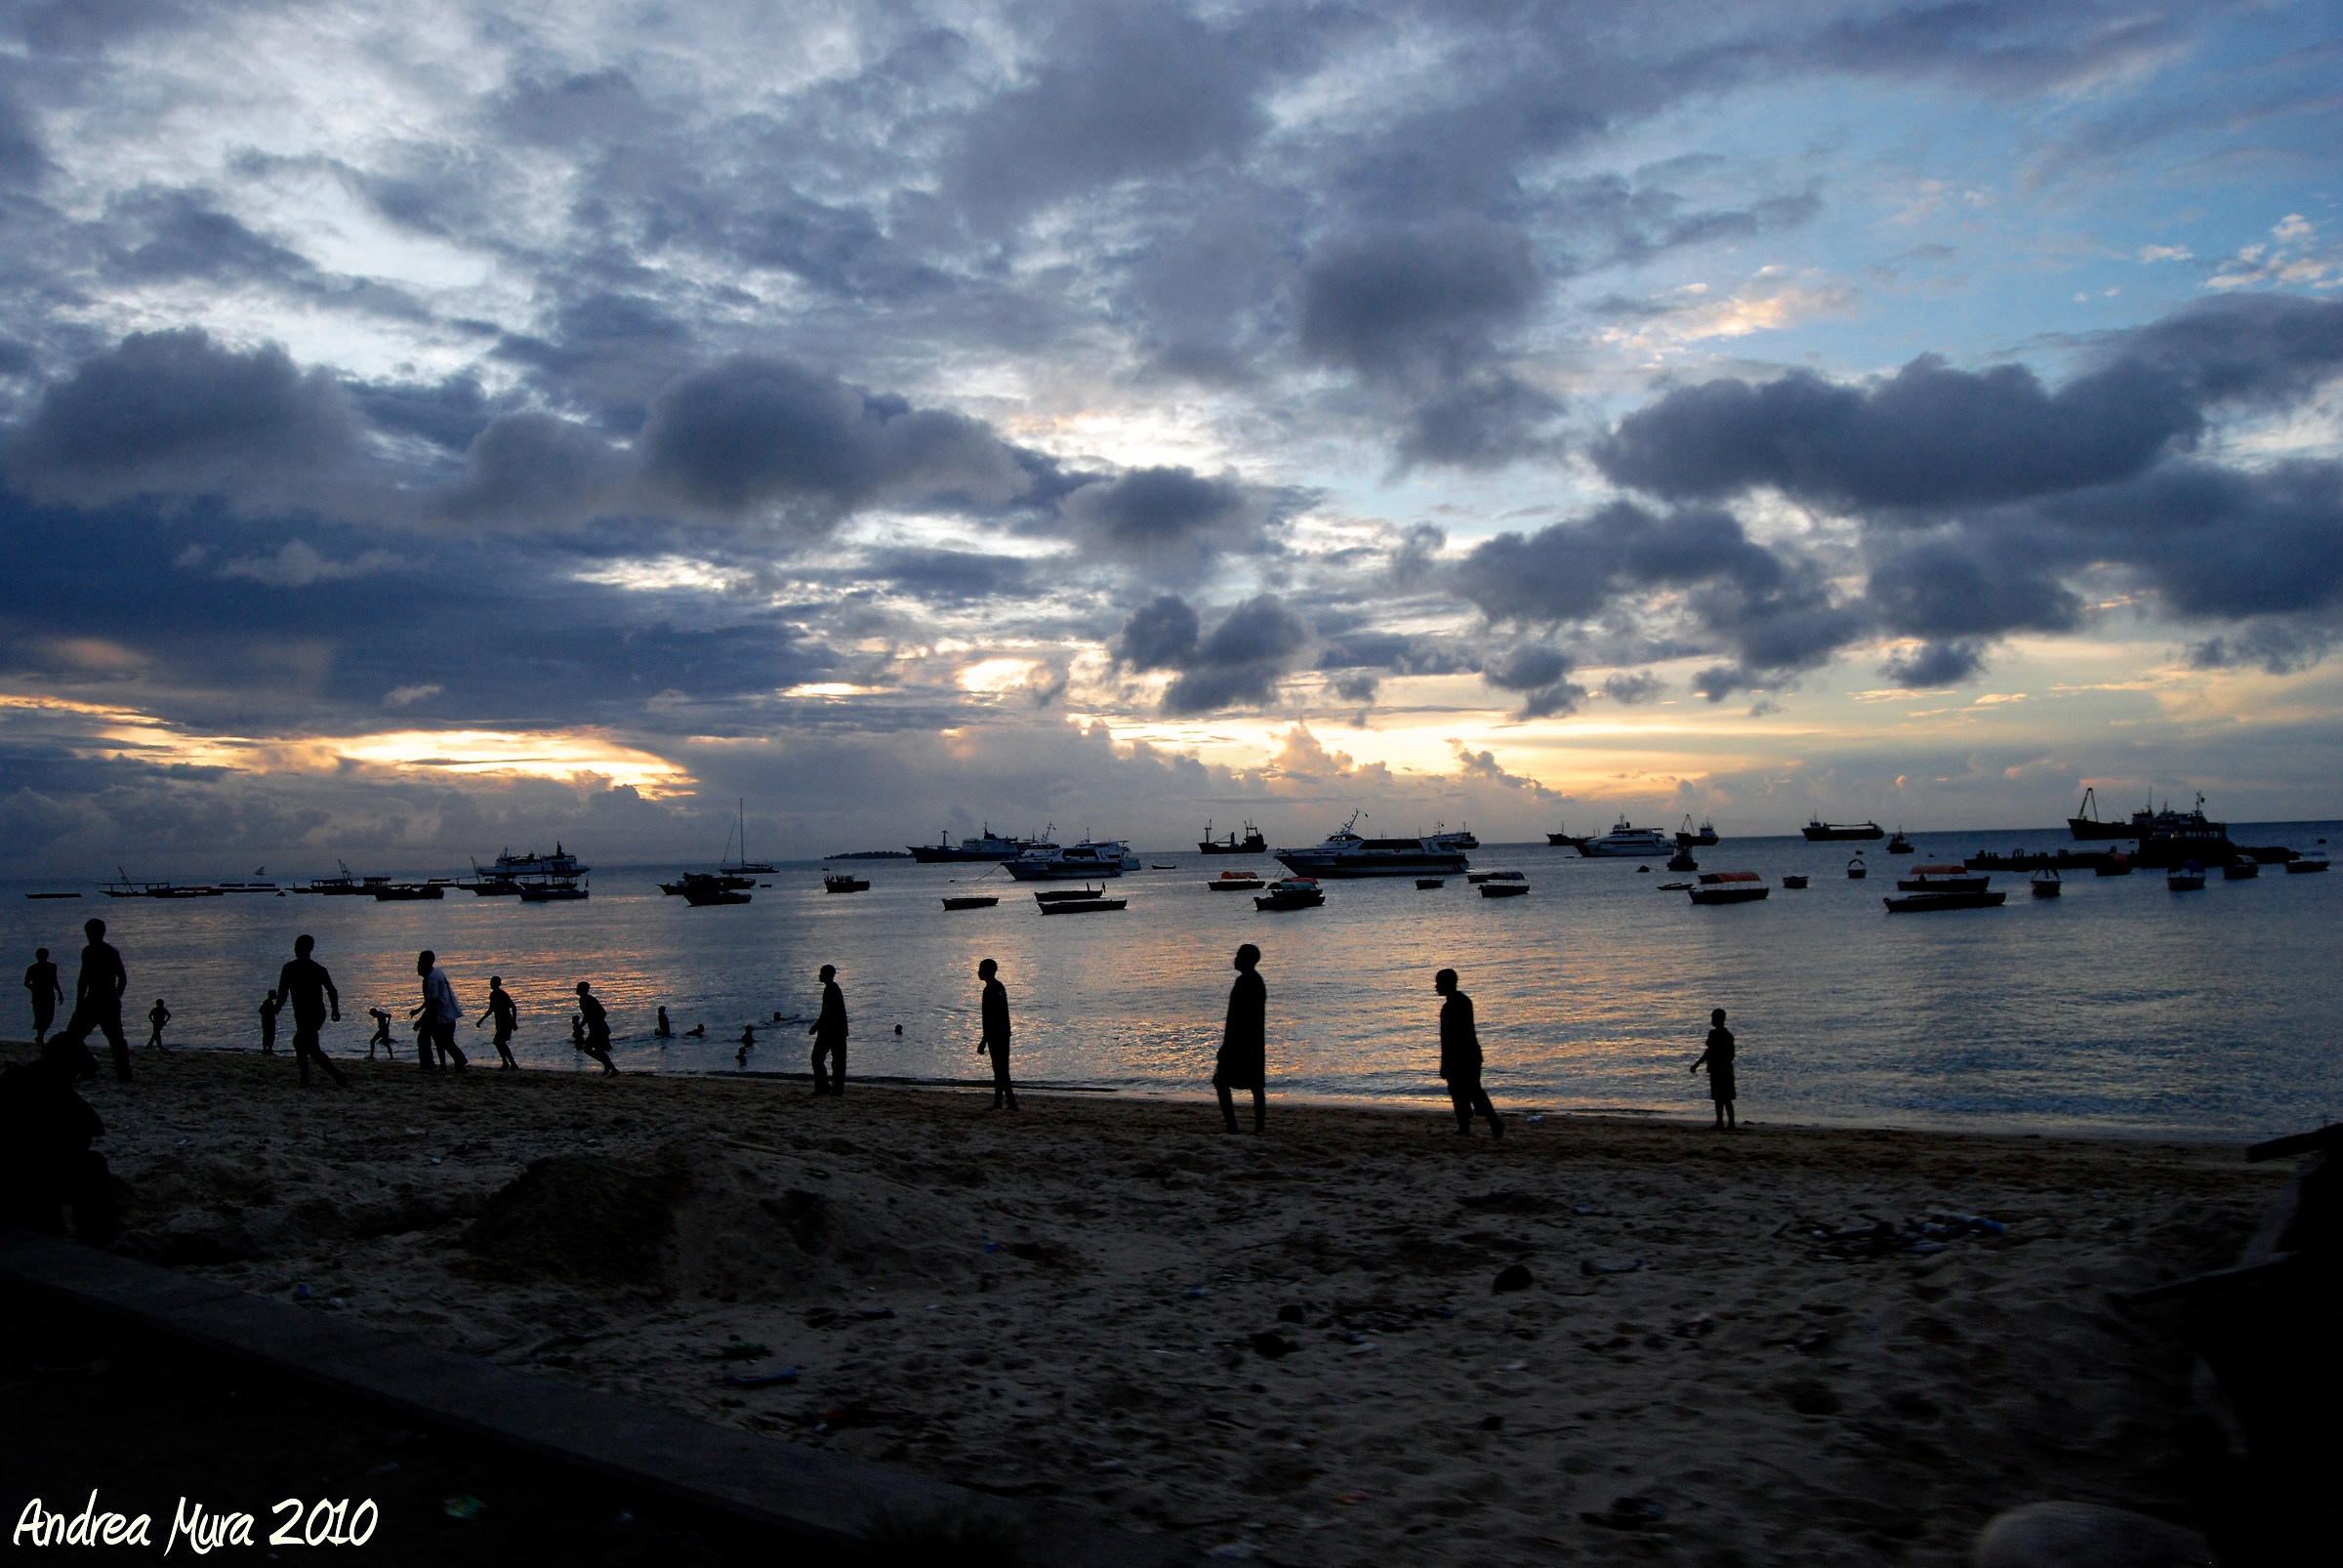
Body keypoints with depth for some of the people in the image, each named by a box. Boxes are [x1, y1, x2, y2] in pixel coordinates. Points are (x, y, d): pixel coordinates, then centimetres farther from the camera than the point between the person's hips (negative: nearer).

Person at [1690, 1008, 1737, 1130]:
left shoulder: (1726, 1035, -12)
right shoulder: (1712, 1033, 14)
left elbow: (1730, 1055, -16)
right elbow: (1709, 1051, 23)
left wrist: (1723, 1067, -27)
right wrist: (1697, 1064, 25)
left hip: (1724, 1071, -9)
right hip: (1714, 1070, 9)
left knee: (1726, 1098, -8)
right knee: (1718, 1098, 11)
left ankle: (1731, 1123, -5)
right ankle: (1720, 1123, 16)